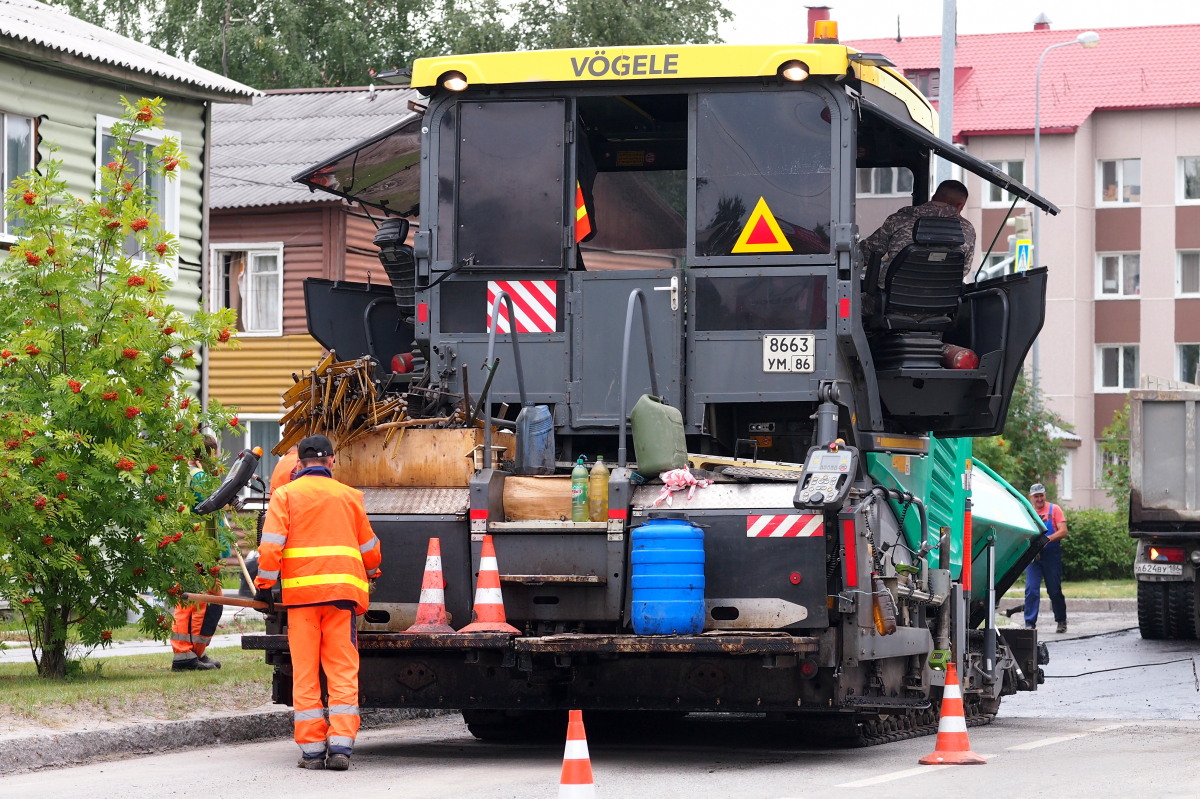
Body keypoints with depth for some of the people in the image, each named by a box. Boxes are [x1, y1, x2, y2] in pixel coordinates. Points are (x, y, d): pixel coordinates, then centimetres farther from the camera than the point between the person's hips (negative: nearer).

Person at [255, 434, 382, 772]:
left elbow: (271, 544, -5)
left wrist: (264, 585, 2)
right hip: (342, 591, 1)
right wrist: (370, 575, 40)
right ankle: (340, 745, -8)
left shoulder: (285, 495, 6)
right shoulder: (349, 496, 14)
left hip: (300, 591, -1)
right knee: (342, 670, 1)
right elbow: (369, 547, 21)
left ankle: (312, 749, 1)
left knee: (305, 671, 2)